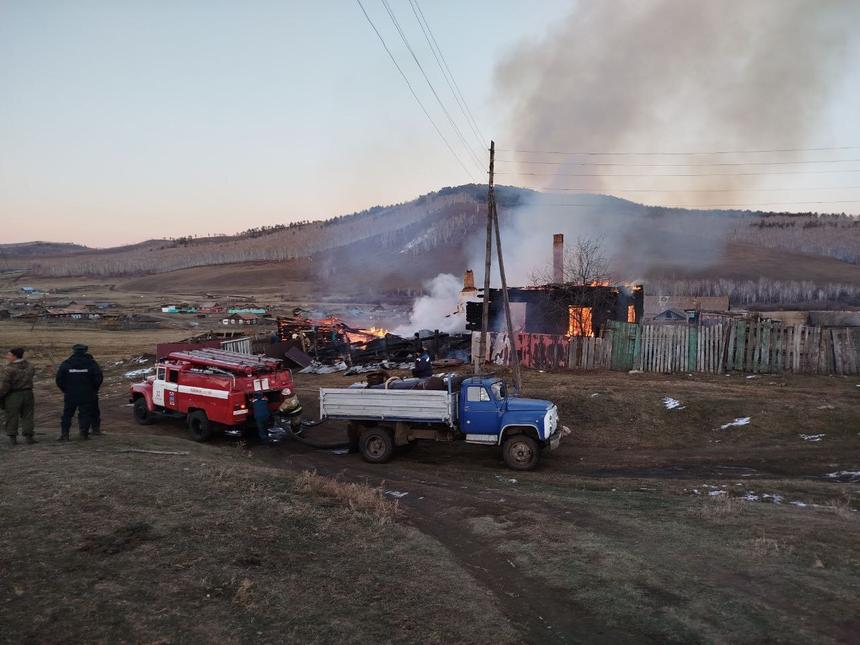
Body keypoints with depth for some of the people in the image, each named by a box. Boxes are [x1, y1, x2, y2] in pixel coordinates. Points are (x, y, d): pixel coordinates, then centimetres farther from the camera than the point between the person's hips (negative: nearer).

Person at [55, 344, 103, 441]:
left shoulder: (66, 363, 1)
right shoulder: (91, 363, -3)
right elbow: (98, 378, -3)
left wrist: (65, 389, 14)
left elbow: (59, 379, 2)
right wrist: (94, 390, 11)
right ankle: (84, 433, 1)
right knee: (85, 414, 5)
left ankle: (64, 434, 6)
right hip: (87, 395, -1)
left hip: (70, 394, 1)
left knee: (67, 414, 10)